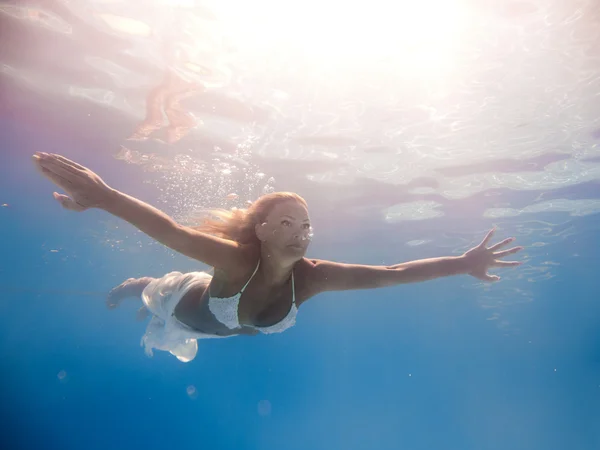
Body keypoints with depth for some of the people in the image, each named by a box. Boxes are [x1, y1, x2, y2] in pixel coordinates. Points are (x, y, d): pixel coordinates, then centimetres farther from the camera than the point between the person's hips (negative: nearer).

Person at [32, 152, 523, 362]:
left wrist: (462, 263, -46)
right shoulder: (237, 258, -48)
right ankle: (136, 286, 64)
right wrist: (106, 197, -76)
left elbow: (391, 273, -41)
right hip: (189, 306, -4)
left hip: (232, 326, 5)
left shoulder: (312, 276, -38)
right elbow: (172, 231, -62)